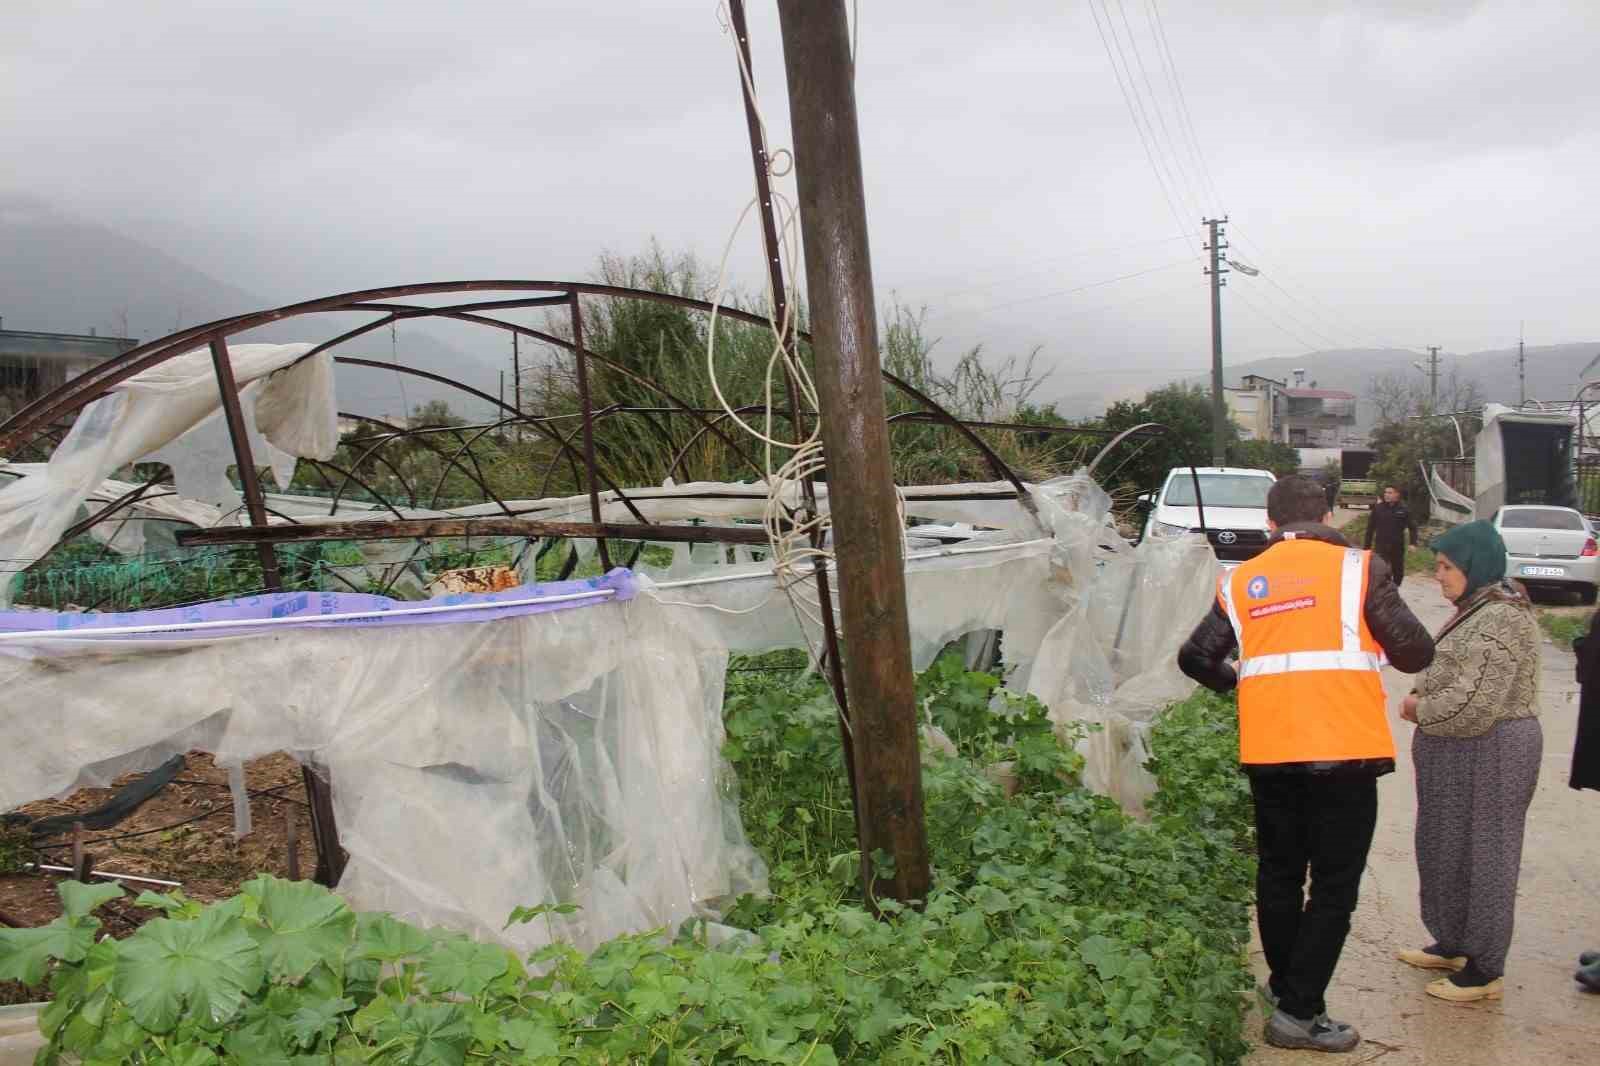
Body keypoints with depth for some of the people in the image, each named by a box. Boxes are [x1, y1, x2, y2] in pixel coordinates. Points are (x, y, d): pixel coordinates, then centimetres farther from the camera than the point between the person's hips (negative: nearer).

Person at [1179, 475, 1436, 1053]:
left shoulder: (1241, 581, 7)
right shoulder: (1357, 567, -4)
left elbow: (1195, 658, 10)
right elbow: (1415, 652, -5)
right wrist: (1374, 642, 16)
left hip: (1268, 752, 4)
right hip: (1344, 751, -4)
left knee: (1279, 873, 20)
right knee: (1334, 886, 5)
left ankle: (1283, 985, 33)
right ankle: (1299, 1012, 6)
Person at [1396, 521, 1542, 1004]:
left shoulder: (1500, 620, -22)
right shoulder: (1477, 610, 11)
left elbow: (1473, 705, -27)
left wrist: (1420, 709, -11)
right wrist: (1422, 699, 3)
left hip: (1488, 756, -10)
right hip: (1460, 755, 10)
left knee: (1480, 854, 1)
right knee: (1448, 847, 19)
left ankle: (1486, 969, 14)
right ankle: (1453, 945, 34)